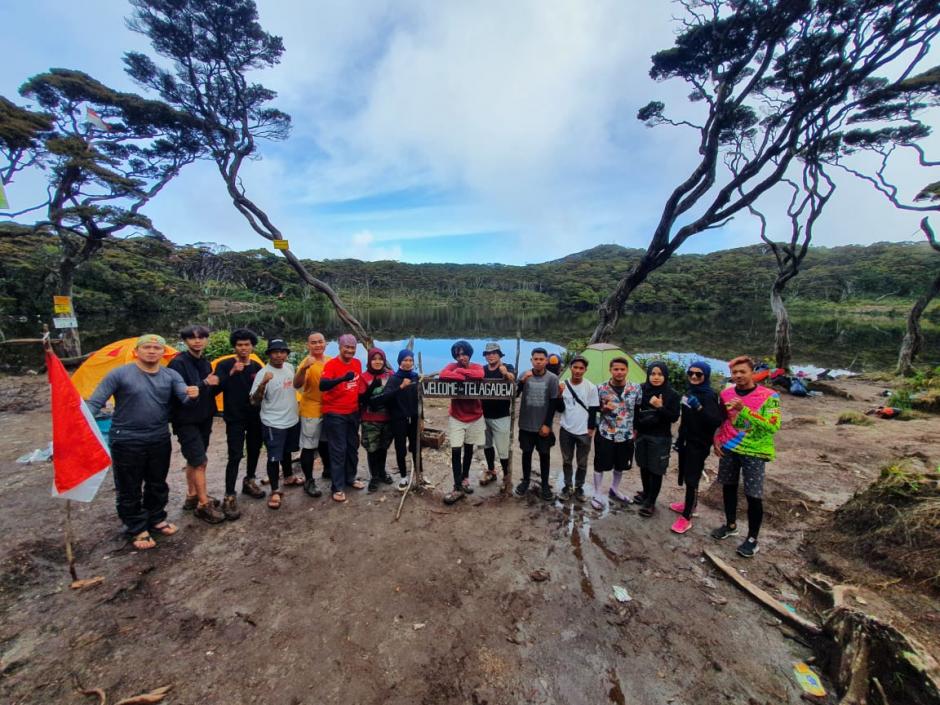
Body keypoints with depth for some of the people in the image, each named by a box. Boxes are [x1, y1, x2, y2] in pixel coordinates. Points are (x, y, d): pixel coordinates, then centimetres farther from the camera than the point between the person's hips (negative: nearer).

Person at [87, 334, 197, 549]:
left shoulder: (171, 375, -1)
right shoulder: (120, 374, -11)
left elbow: (184, 397, -15)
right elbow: (94, 402, -10)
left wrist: (192, 395, -39)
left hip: (160, 440, 4)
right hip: (126, 441, -3)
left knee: (157, 484, 19)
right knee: (129, 488, 9)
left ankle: (156, 520, 38)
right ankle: (136, 529, 27)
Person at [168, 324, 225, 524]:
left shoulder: (205, 363, 8)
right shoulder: (178, 363, -14)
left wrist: (215, 384, -9)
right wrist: (205, 383, -26)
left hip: (204, 418, 7)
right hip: (186, 420, -7)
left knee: (194, 460, 17)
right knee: (200, 461, -7)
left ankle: (192, 497, 30)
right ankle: (204, 505, 2)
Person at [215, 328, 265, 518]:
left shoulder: (257, 367, 4)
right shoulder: (225, 365, -8)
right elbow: (216, 388, -21)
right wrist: (232, 373, -32)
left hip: (255, 417, 5)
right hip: (235, 418, -5)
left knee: (254, 450, 15)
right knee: (235, 456, -8)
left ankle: (249, 482, 35)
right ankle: (229, 497, 1)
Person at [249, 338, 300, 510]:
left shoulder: (290, 367, 0)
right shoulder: (263, 373, -20)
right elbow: (255, 402, -23)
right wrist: (263, 383, -40)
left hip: (292, 420, 7)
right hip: (273, 424, -6)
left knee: (287, 451, 24)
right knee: (274, 457, 1)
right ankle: (275, 491, 16)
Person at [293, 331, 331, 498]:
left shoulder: (331, 361, 1)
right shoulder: (306, 363, -18)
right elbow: (297, 385, -32)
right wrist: (304, 368, -48)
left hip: (328, 409, 6)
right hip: (311, 411, -6)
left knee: (325, 442, 22)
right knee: (309, 447, 2)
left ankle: (327, 469, 40)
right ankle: (308, 481, 15)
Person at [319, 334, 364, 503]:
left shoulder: (357, 363, 4)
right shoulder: (331, 365, -15)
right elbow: (322, 386, -30)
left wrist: (361, 404, 16)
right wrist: (342, 378, -44)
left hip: (353, 412, 6)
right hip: (335, 414, -6)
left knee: (353, 447, 16)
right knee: (338, 450, -1)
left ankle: (350, 477, 34)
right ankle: (338, 487, 10)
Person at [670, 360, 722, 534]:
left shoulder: (709, 395, -16)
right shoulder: (690, 391, 7)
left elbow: (716, 421, -27)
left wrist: (699, 408, -39)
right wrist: (680, 437, 19)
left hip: (700, 444, -7)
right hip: (688, 440, 8)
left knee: (692, 479, -2)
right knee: (686, 476, 17)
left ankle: (686, 517, 7)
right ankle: (689, 504, 35)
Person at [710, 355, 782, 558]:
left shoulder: (769, 396, -13)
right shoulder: (726, 394, 1)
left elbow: (773, 426, -24)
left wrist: (744, 410, -32)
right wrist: (716, 440, 2)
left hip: (754, 452, -4)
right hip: (728, 449, 4)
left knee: (754, 496, 1)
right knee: (729, 488, 15)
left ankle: (752, 538, 19)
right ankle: (730, 525, 35)